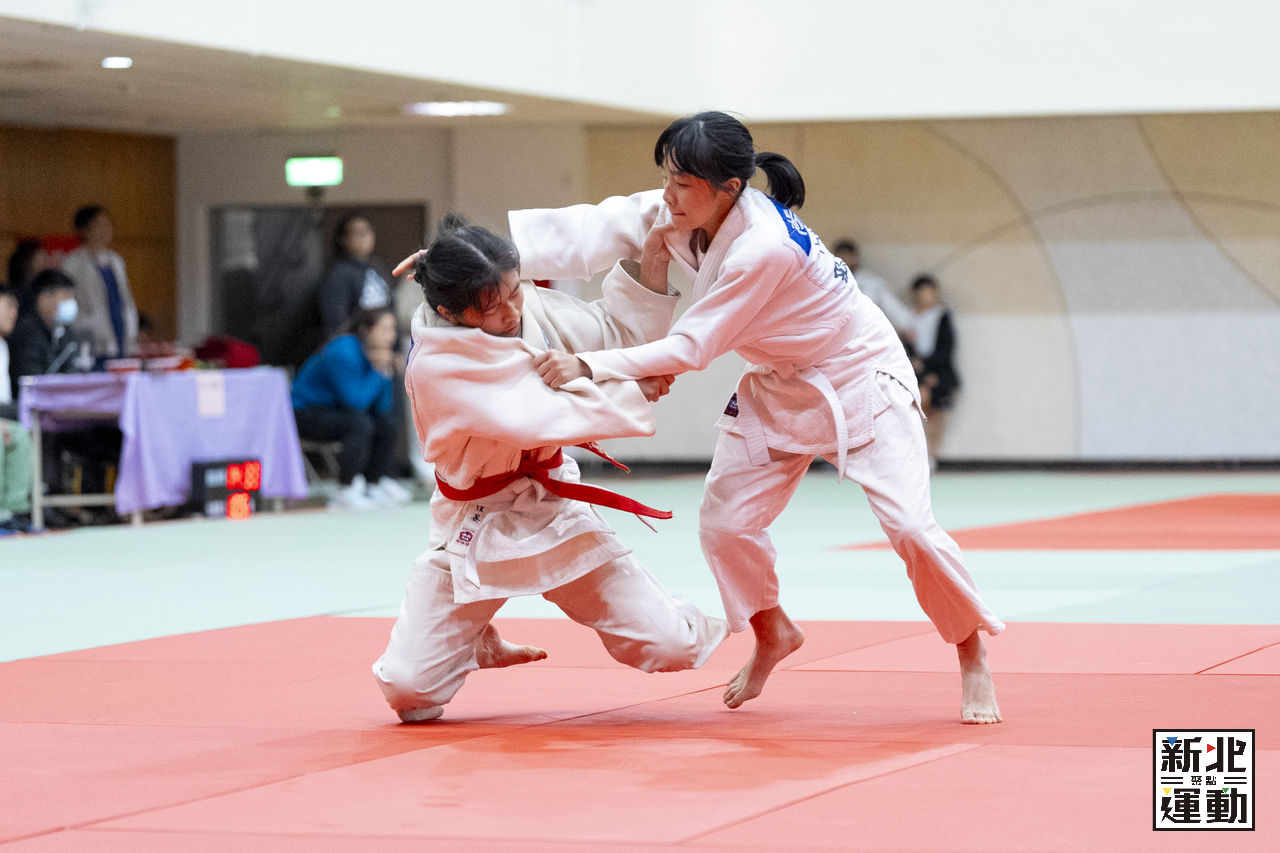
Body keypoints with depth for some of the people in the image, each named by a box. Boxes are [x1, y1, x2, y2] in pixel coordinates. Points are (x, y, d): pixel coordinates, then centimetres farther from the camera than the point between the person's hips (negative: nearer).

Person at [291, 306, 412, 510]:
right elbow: (356, 402, -31)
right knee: (360, 424, -30)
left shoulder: (374, 350, 1)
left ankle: (375, 484, 8)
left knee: (388, 421, 4)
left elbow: (381, 408, 0)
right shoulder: (344, 353, -25)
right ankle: (346, 492, -25)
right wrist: (378, 371, -22)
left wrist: (386, 370, -13)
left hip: (333, 410, 9)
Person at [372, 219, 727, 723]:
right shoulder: (434, 366, -25)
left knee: (668, 649, -6)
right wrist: (634, 392, -21)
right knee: (407, 689, -8)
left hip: (554, 508, 4)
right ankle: (477, 643, 28)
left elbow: (619, 332, 7)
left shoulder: (534, 309, -4)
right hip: (475, 526, -4)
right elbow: (534, 420, -31)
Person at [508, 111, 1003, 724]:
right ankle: (774, 637, 30)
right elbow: (590, 232, -18)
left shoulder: (763, 249, -36)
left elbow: (692, 347, -31)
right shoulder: (678, 215, -13)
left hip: (859, 379, -7)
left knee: (909, 525, -15)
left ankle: (972, 656, 5)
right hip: (779, 389, 8)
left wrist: (588, 367, -34)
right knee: (724, 523, 3)